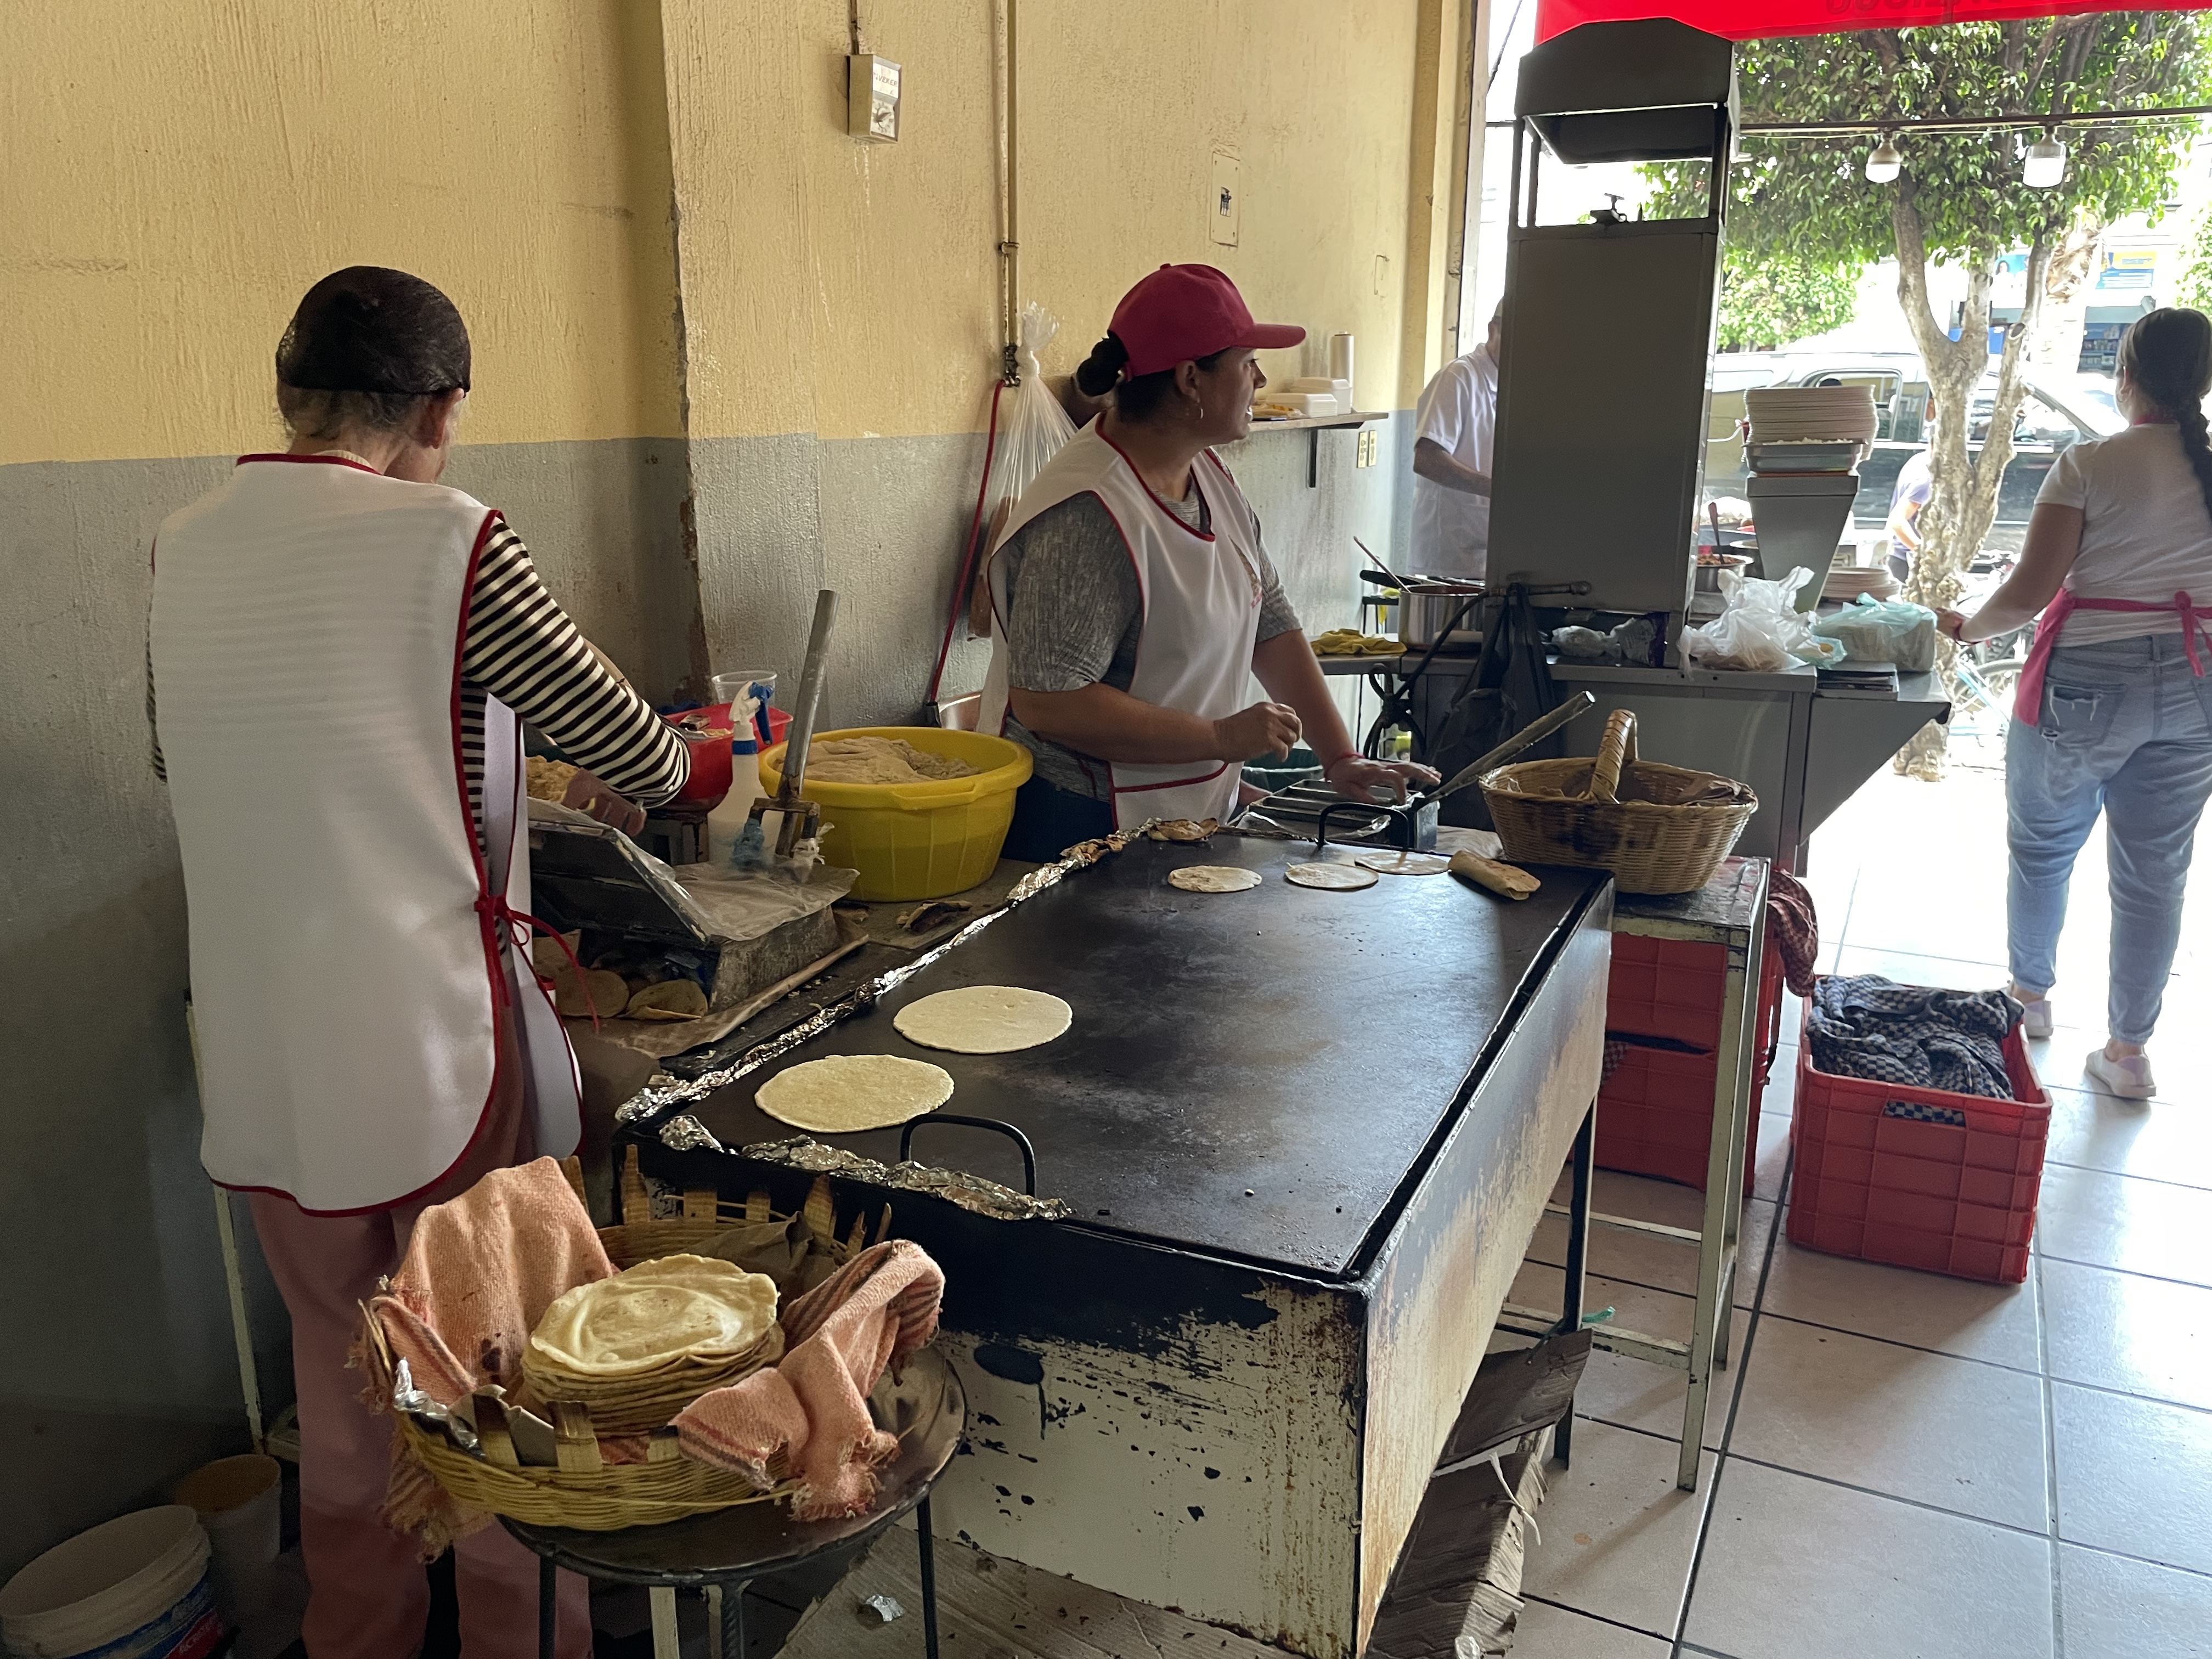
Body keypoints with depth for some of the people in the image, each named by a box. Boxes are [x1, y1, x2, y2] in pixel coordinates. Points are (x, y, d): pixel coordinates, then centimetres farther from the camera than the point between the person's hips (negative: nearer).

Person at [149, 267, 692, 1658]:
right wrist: (634, 778, 13)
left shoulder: (186, 549, 3)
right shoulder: (446, 543, -16)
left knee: (342, 1381, 23)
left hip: (265, 1063, 6)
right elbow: (632, 753, -10)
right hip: (436, 1048, -6)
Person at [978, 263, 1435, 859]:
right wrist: (1223, 738, -22)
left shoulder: (1209, 475, 7)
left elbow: (1272, 625, 10)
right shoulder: (1087, 518, -24)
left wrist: (1342, 759, 3)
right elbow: (1046, 702, -28)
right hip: (1082, 828, -9)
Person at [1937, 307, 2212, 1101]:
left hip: (2090, 678, -4)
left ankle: (2031, 995, 33)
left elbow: (2030, 591, -13)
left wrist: (1966, 628, 4)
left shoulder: (2090, 465, -10)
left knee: (2043, 845, 16)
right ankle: (2128, 1050, 17)